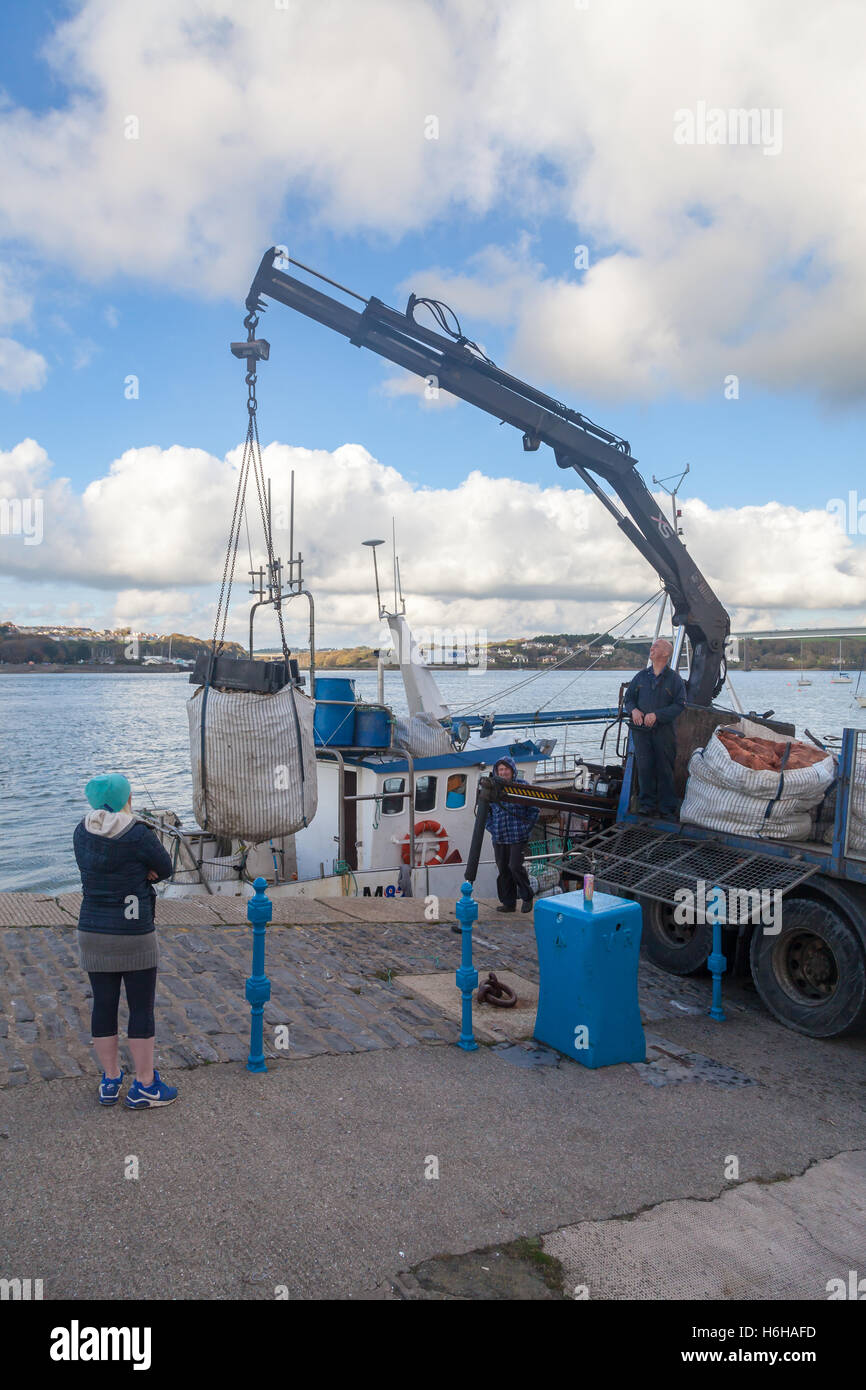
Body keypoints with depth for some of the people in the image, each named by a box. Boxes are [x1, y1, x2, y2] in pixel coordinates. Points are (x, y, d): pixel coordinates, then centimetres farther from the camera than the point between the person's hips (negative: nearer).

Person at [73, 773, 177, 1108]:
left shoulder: (82, 833, 1)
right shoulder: (139, 836, -17)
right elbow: (165, 869, -1)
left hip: (93, 932, 6)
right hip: (134, 935, -5)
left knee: (104, 1005, 14)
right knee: (142, 1008, 6)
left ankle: (110, 1081, 26)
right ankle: (144, 1086, 15)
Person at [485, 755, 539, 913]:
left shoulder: (523, 786, -3)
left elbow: (533, 810, 2)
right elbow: (486, 810, 17)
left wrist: (526, 828, -5)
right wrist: (491, 828, 7)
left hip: (518, 836, -4)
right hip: (499, 838, 4)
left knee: (515, 866, -10)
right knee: (503, 870, 7)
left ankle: (527, 897, 12)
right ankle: (508, 903, 18)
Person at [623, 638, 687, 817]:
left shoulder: (674, 678, 2)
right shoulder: (641, 676, 14)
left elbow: (679, 705, -4)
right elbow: (628, 698, 19)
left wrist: (657, 715, -14)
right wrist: (633, 710, -3)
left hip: (663, 730, -3)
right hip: (641, 730, 3)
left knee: (664, 769, 0)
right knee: (644, 768, 0)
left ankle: (668, 807, 9)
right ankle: (647, 804, 8)